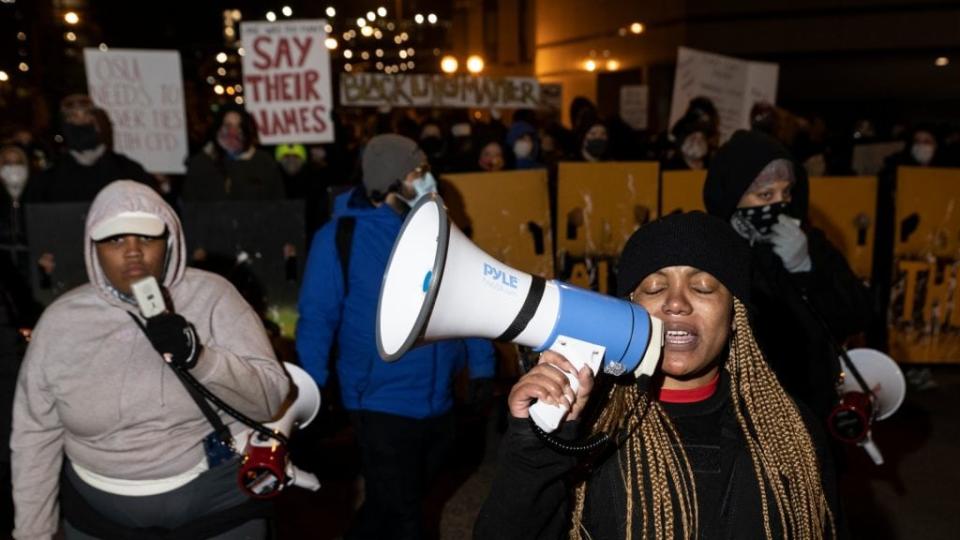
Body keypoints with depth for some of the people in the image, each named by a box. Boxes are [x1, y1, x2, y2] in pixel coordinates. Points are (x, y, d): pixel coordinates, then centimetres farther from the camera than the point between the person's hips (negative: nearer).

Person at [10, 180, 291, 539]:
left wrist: (197, 356, -32)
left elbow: (270, 397, -18)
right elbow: (34, 435, 1)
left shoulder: (211, 295, -14)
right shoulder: (59, 322, -7)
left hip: (217, 495, -2)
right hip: (98, 509, 3)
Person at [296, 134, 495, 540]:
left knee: (398, 504, 23)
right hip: (382, 405, -5)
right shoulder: (341, 236, -13)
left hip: (439, 402, 5)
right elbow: (317, 318, -11)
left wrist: (481, 365, 6)